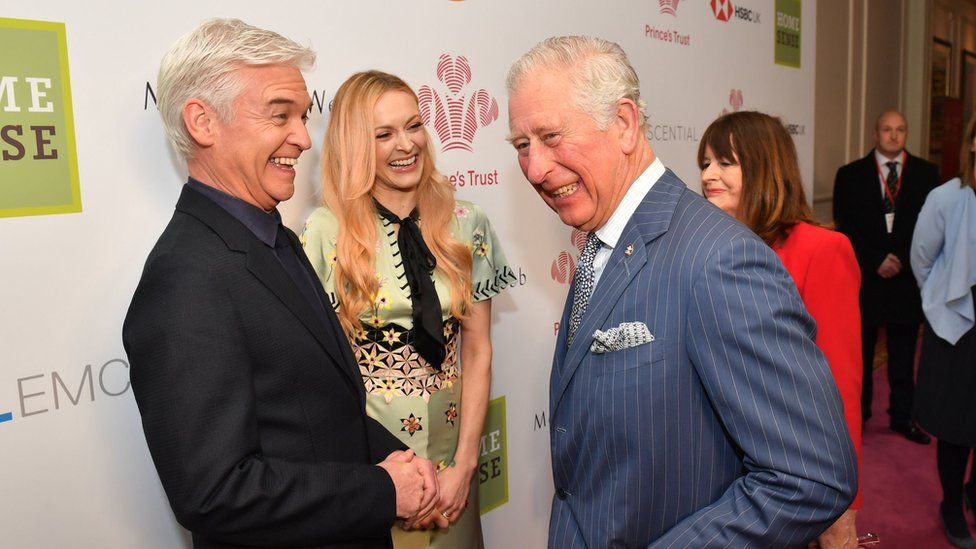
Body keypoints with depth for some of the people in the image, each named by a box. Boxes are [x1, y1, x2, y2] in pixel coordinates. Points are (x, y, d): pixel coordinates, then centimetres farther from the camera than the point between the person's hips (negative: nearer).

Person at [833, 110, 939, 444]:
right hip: (865, 278, -1)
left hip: (907, 278, 1)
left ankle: (903, 415, 20)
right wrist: (876, 261, -10)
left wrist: (902, 260, -11)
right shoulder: (850, 175, 4)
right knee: (860, 351, 6)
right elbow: (845, 225, -1)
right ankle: (857, 413, 18)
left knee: (903, 353, 9)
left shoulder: (926, 173, 7)